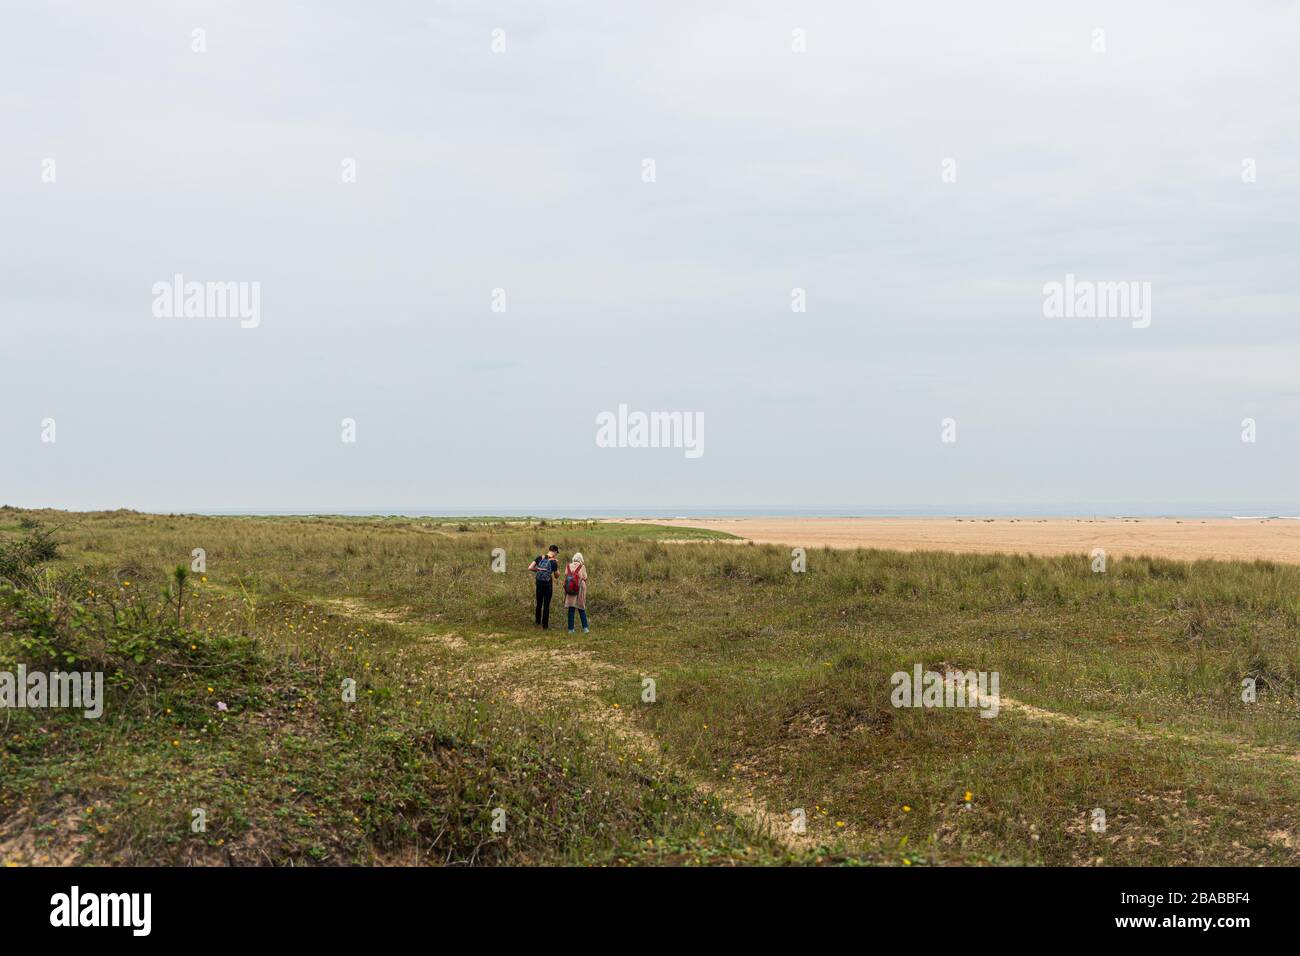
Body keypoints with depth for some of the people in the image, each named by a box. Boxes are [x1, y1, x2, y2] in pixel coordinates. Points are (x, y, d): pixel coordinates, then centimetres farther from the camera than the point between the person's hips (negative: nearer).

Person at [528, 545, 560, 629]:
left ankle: (538, 621, 33)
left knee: (539, 603, 20)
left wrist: (537, 570, 7)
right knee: (546, 605, 6)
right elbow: (557, 576, -3)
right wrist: (557, 566, 5)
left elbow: (530, 568, -9)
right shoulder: (553, 562, -13)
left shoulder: (540, 557, -5)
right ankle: (545, 625, 10)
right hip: (548, 585, -3)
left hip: (539, 583, 3)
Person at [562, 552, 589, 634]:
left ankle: (571, 629, 6)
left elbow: (565, 578, 5)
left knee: (571, 609, 7)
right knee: (581, 609, 9)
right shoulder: (582, 567, -6)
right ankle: (585, 628, 4)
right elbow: (584, 578, -2)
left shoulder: (568, 567, 1)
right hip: (580, 590, -2)